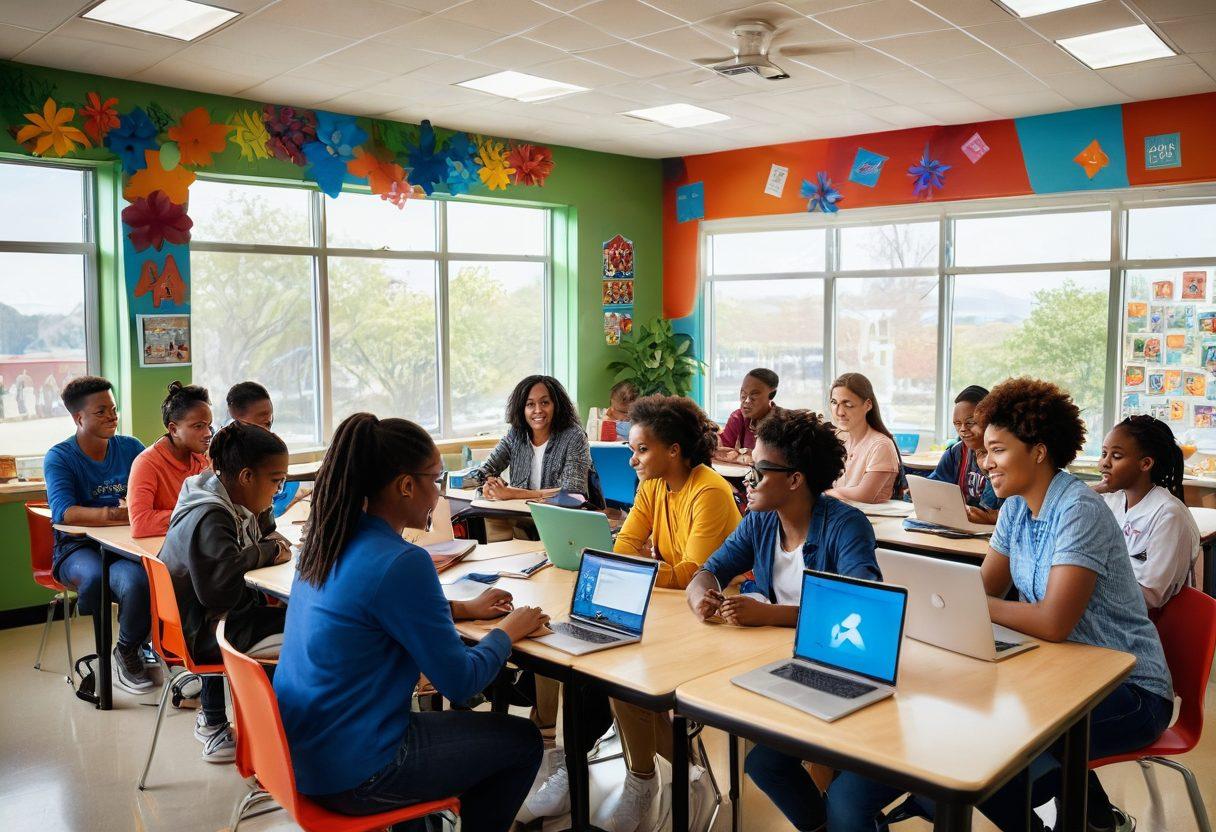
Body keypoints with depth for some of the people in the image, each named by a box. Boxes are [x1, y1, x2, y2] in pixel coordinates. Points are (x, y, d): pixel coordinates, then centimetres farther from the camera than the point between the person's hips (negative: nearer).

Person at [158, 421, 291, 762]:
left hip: (209, 618, 10)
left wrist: (270, 544, -3)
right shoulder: (209, 517, -23)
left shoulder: (230, 505, 8)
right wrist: (268, 551, -21)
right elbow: (221, 576, -37)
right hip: (194, 633, -10)